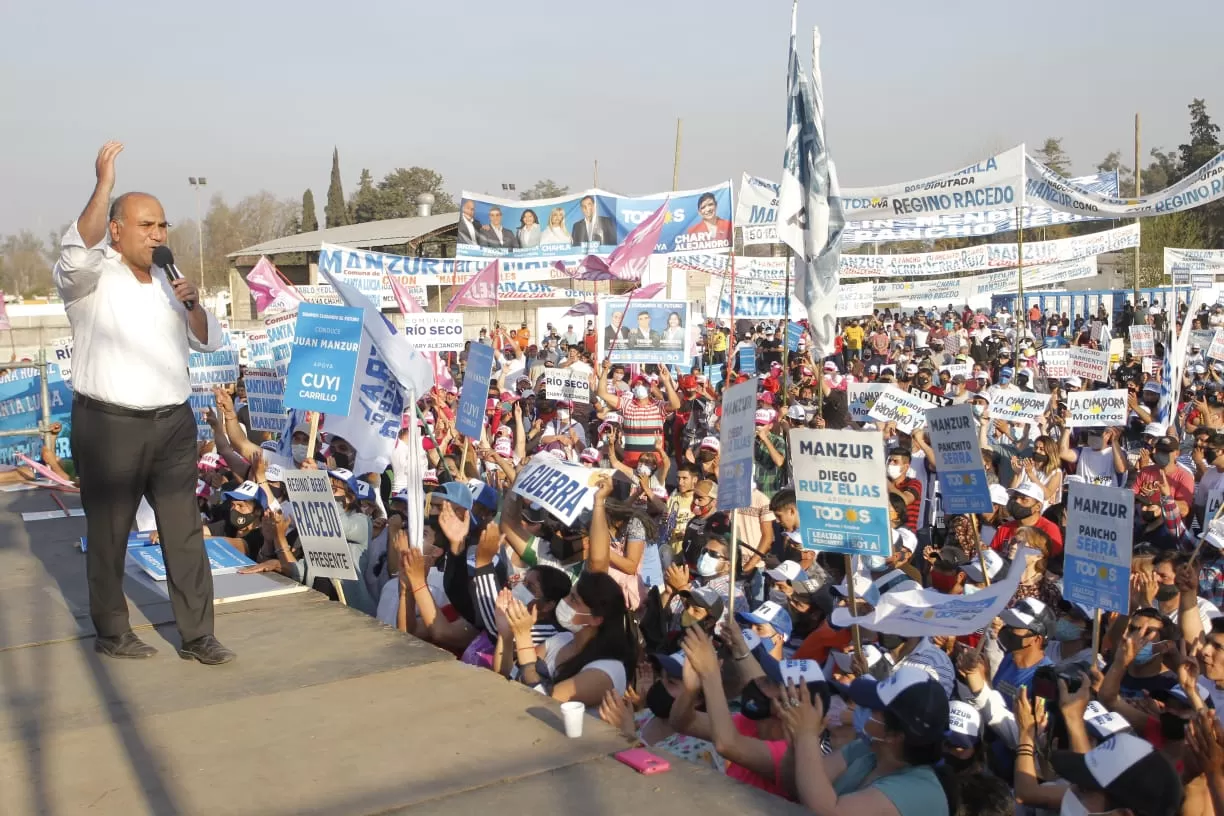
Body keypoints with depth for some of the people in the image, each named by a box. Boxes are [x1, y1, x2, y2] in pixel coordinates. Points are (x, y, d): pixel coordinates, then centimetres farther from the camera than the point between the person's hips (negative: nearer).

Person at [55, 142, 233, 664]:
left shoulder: (167, 282, 16)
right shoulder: (90, 280, -3)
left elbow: (210, 342, 16)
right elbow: (78, 253, -28)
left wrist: (192, 304, -3)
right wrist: (104, 185, -32)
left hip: (173, 424, 5)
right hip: (109, 426, -5)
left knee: (185, 532, 3)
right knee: (108, 535, 6)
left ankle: (196, 635, 9)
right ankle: (111, 633, 20)